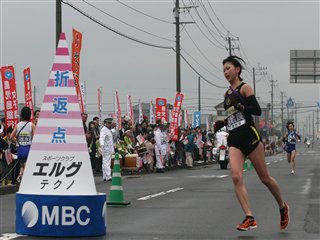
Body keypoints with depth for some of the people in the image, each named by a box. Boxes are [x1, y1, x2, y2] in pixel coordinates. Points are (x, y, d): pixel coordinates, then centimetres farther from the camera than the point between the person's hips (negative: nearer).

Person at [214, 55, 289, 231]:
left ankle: (283, 207, 27)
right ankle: (249, 218, -16)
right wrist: (222, 123, 10)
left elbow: (257, 110, -11)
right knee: (236, 177, -15)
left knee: (264, 177, 3)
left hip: (249, 136, -6)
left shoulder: (244, 88, -2)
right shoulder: (227, 93, 17)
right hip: (234, 139, 6)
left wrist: (240, 106, -24)